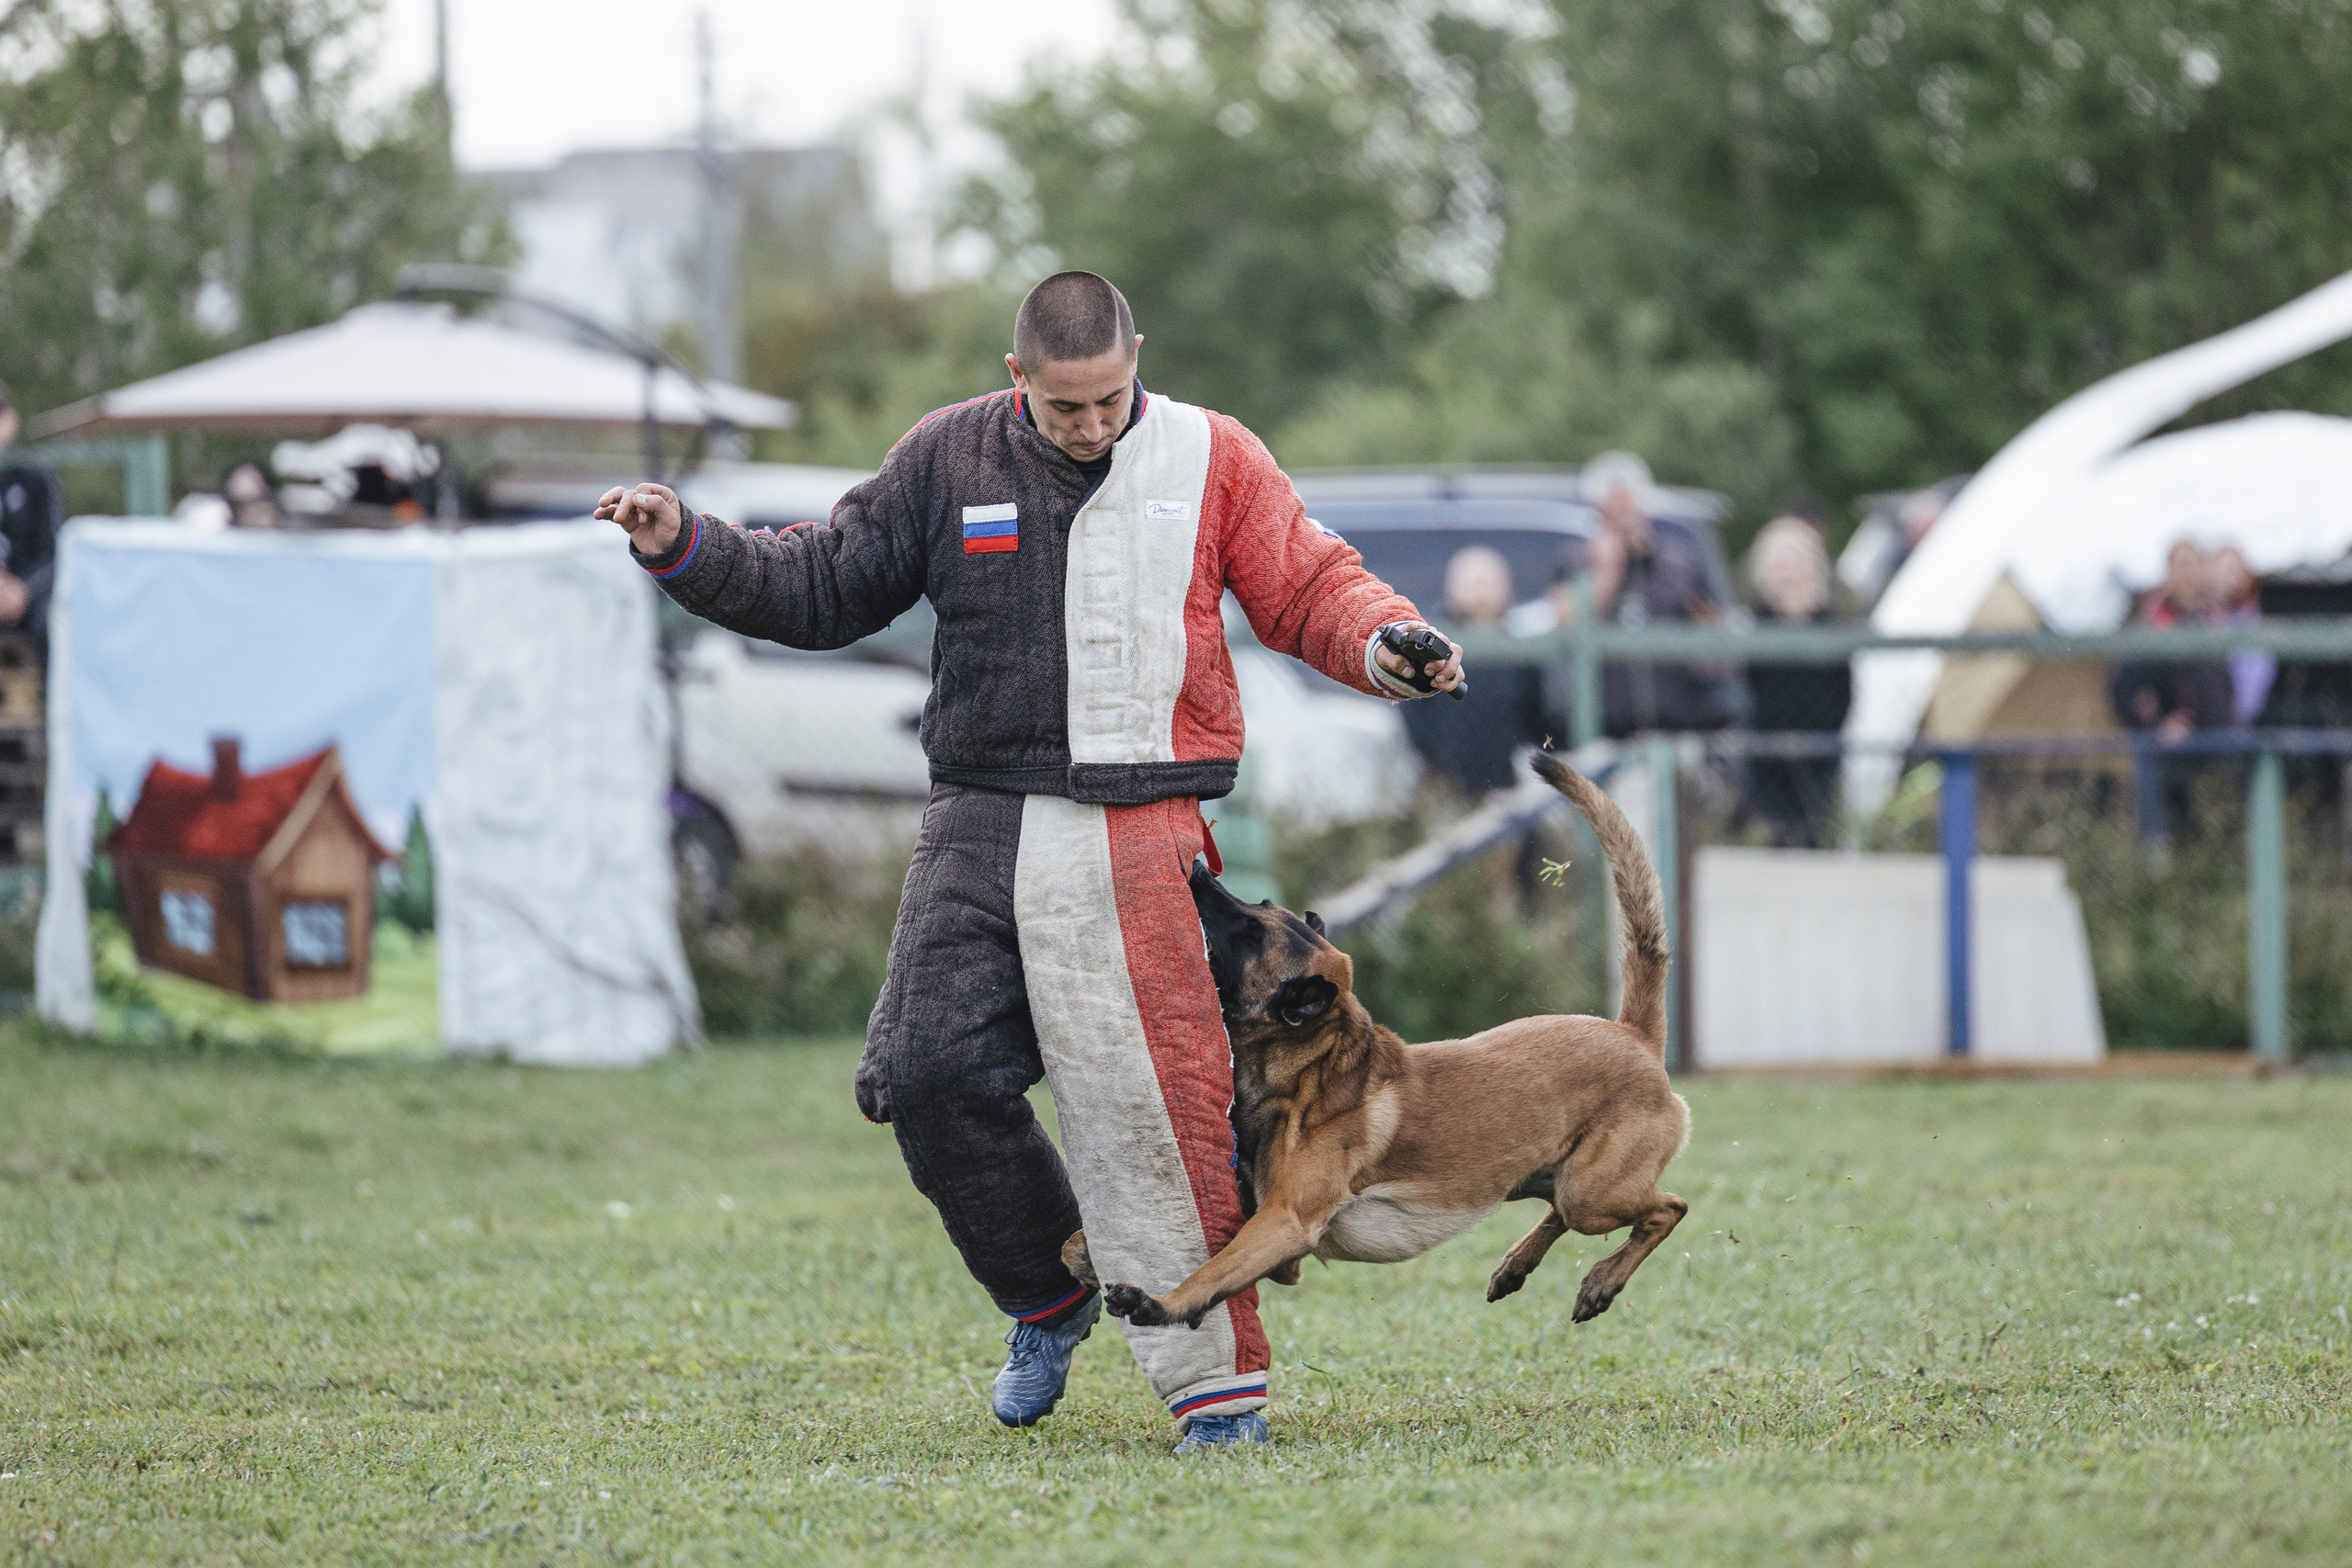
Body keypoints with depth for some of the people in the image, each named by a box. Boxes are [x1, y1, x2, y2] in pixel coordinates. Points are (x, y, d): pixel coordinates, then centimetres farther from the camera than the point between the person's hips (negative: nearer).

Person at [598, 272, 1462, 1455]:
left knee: (1156, 1101, -12)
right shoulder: (947, 460, 8)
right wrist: (686, 551, 1)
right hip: (979, 823, 3)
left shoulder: (1207, 460, 4)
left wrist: (1385, 644, -15)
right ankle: (1047, 1298, 20)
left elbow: (1311, 589, 6)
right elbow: (823, 588, 14)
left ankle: (1217, 1379, -6)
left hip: (1136, 837, -3)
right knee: (931, 1073, -5)